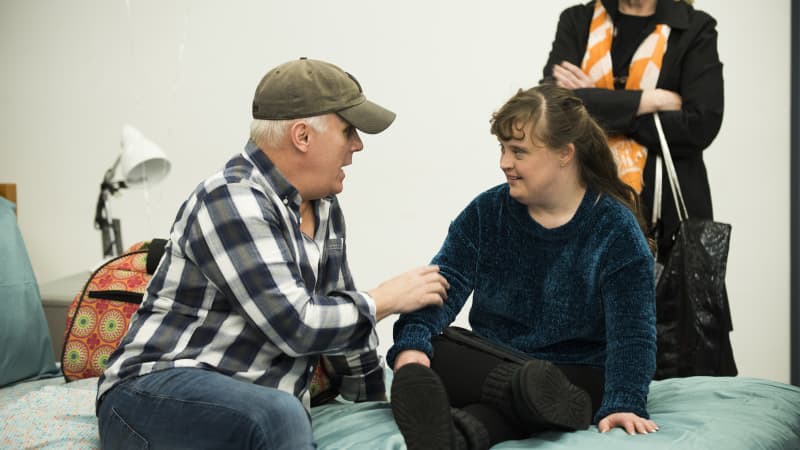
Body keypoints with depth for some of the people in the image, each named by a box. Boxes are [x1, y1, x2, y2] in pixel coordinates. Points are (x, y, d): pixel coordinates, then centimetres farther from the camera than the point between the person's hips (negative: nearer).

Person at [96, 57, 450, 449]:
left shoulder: (323, 209, 11)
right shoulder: (233, 200, -15)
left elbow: (340, 315, 22)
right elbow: (296, 325, -21)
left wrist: (377, 402, 26)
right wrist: (386, 299, -7)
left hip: (257, 412, 8)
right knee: (279, 417, -36)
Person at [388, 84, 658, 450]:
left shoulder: (616, 231, -7)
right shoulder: (487, 212, 3)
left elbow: (631, 333, -14)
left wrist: (623, 404, -31)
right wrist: (411, 344, -29)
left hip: (577, 376, -4)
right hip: (490, 363, 4)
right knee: (428, 354, -27)